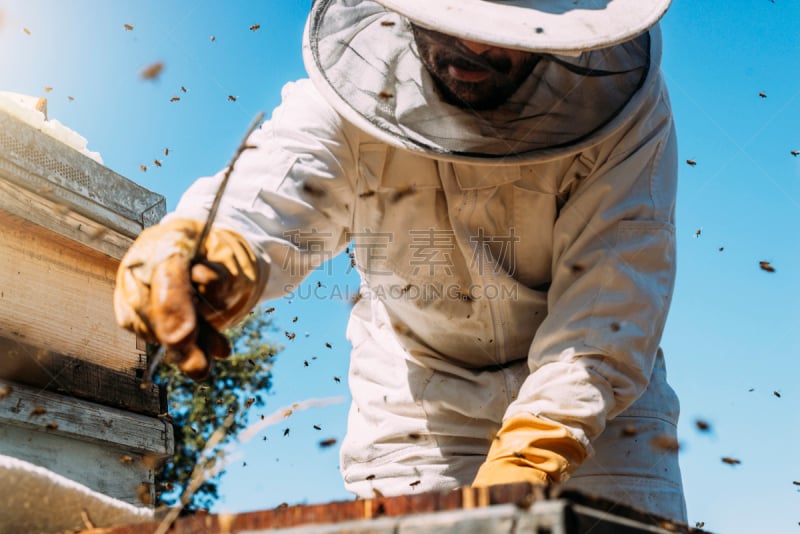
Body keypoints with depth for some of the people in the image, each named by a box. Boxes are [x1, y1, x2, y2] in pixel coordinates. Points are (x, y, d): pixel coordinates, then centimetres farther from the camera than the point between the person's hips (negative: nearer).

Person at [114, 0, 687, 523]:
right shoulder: (354, 88, -16)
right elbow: (265, 201, -32)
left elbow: (613, 297, -26)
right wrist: (215, 247, -57)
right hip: (418, 395, 1)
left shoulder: (620, 91, -19)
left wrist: (528, 459, -37)